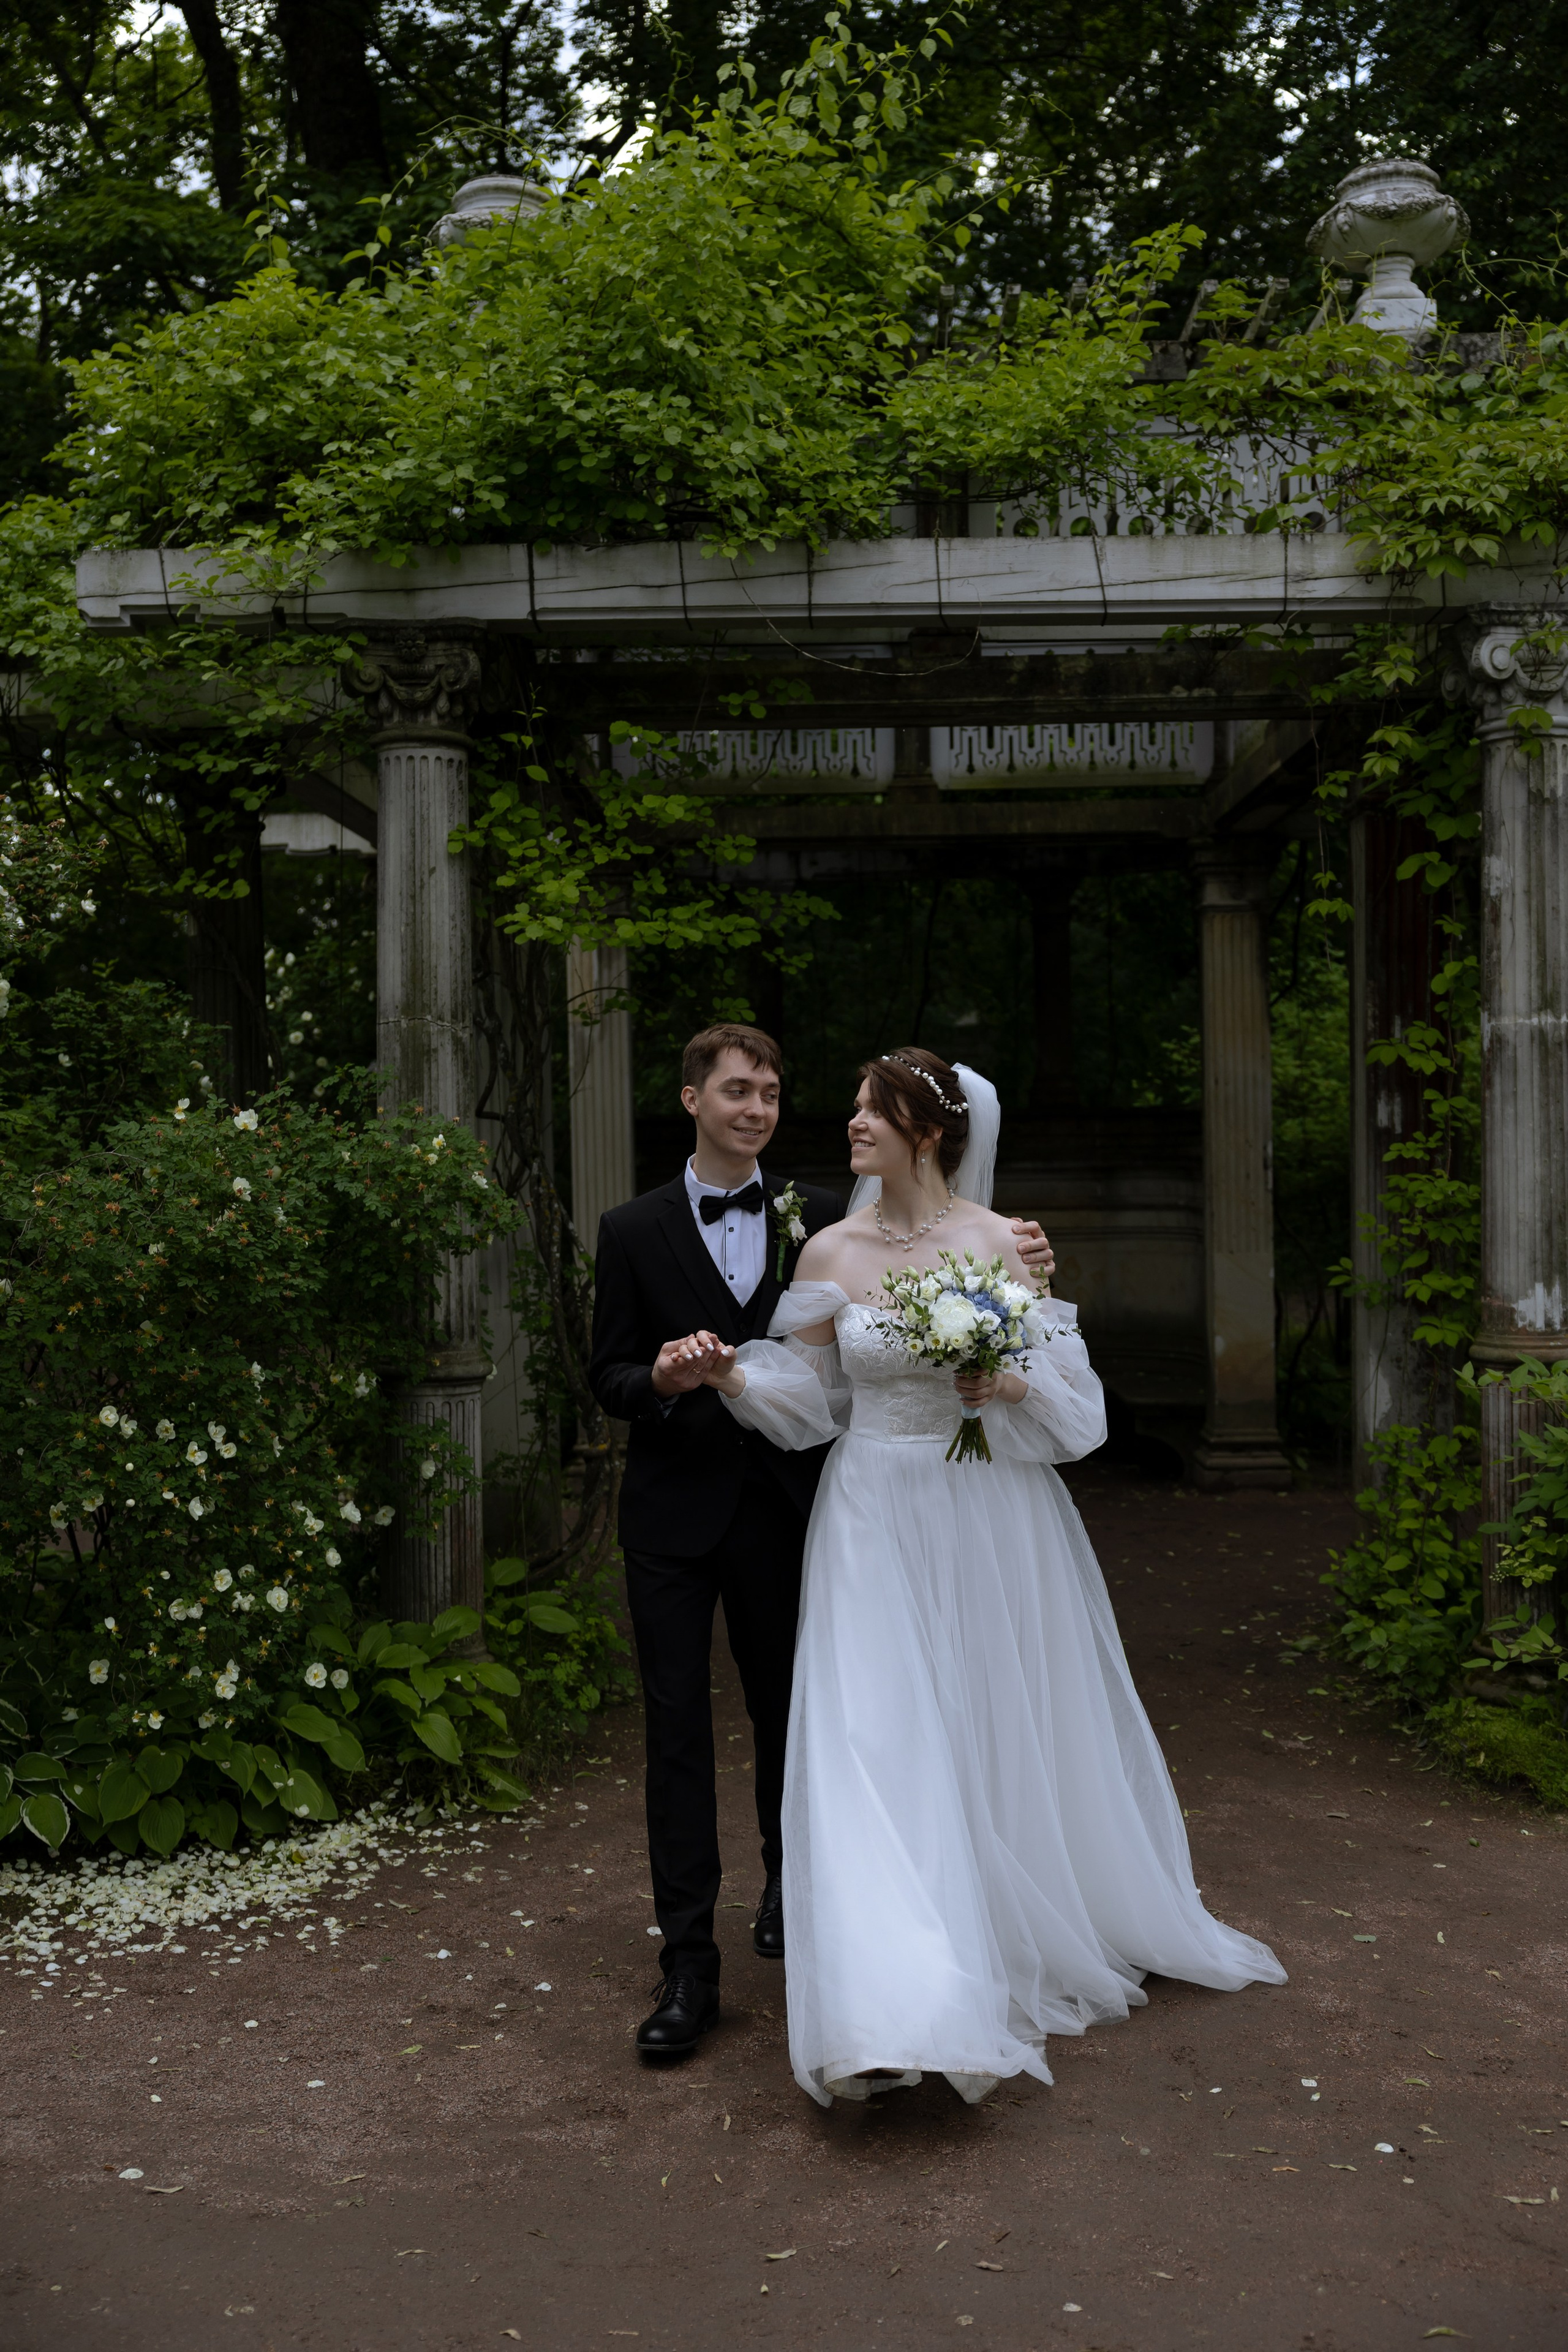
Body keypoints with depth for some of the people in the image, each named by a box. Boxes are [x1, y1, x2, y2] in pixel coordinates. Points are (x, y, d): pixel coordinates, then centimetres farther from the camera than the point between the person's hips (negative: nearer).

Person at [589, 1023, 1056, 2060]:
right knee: (679, 1729, -2)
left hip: (783, 1504, 1)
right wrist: (662, 1378, -21)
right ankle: (689, 1965, 5)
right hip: (675, 1513, -1)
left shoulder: (822, 1217, 2)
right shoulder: (634, 1231, 1)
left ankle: (790, 1888, 41)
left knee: (787, 1712, 16)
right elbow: (608, 1378, 2)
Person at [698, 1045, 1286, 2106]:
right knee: (878, 1744, -6)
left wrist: (1016, 1387, -19)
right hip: (878, 1521, 1)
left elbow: (1072, 1386, 1)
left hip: (992, 1513, 0)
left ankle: (1050, 1933, 38)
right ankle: (898, 2007, -3)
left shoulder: (1001, 1241, -5)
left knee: (1013, 1730, 12)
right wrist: (735, 1377, -12)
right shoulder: (831, 1253, 0)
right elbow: (807, 1398, 6)